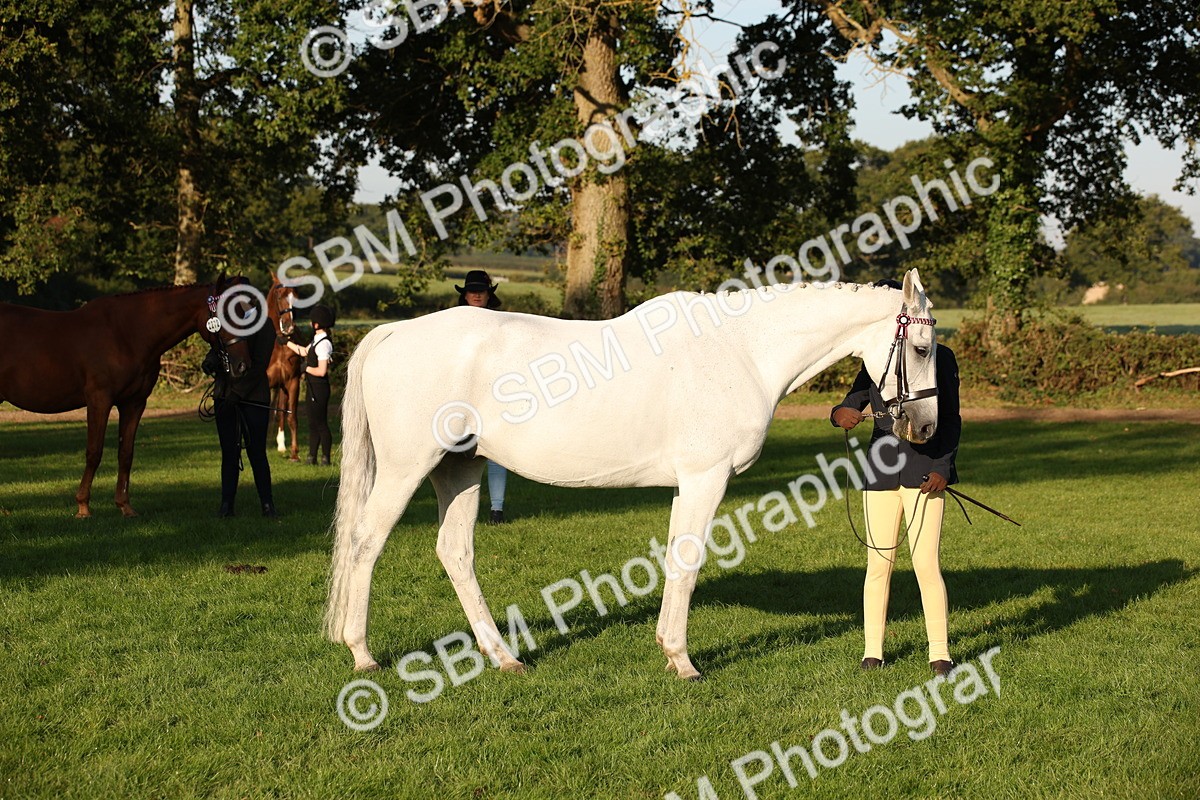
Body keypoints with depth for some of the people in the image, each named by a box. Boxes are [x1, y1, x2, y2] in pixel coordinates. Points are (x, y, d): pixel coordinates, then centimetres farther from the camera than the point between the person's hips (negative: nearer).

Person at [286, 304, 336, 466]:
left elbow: (322, 371, -25)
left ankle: (325, 457, 6)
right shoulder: (317, 340, 9)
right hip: (313, 386, 10)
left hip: (319, 387, -10)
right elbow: (304, 351, 25)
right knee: (313, 422, 14)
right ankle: (312, 456, 21)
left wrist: (307, 369, -11)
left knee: (321, 423, -2)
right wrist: (287, 343, 27)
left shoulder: (323, 343, -21)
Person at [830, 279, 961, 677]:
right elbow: (851, 405, 11)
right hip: (881, 471, 3)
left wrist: (943, 468, -9)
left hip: (925, 469, -3)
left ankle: (939, 652, 1)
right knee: (879, 564, 6)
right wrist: (840, 414, -15)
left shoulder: (939, 357, 2)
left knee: (927, 564, -6)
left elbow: (951, 419, 2)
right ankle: (872, 651, 12)